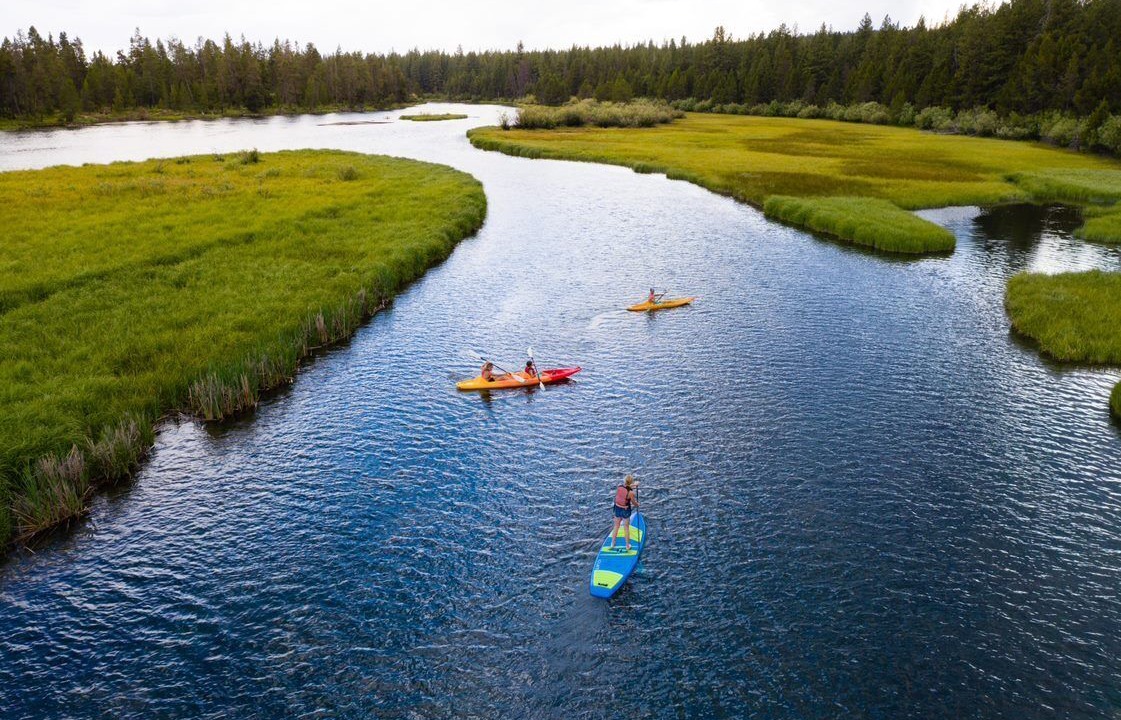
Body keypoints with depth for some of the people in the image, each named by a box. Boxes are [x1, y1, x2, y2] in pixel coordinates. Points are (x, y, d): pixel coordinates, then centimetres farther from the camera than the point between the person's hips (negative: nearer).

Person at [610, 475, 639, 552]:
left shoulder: (619, 487, -12)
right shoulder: (631, 492, -25)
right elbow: (634, 503, -9)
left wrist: (633, 485, 25)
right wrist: (637, 505, 13)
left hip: (617, 509, 4)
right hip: (626, 511, -4)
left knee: (616, 526, 21)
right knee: (626, 528, 15)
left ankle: (612, 544, 33)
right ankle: (627, 546, 29)